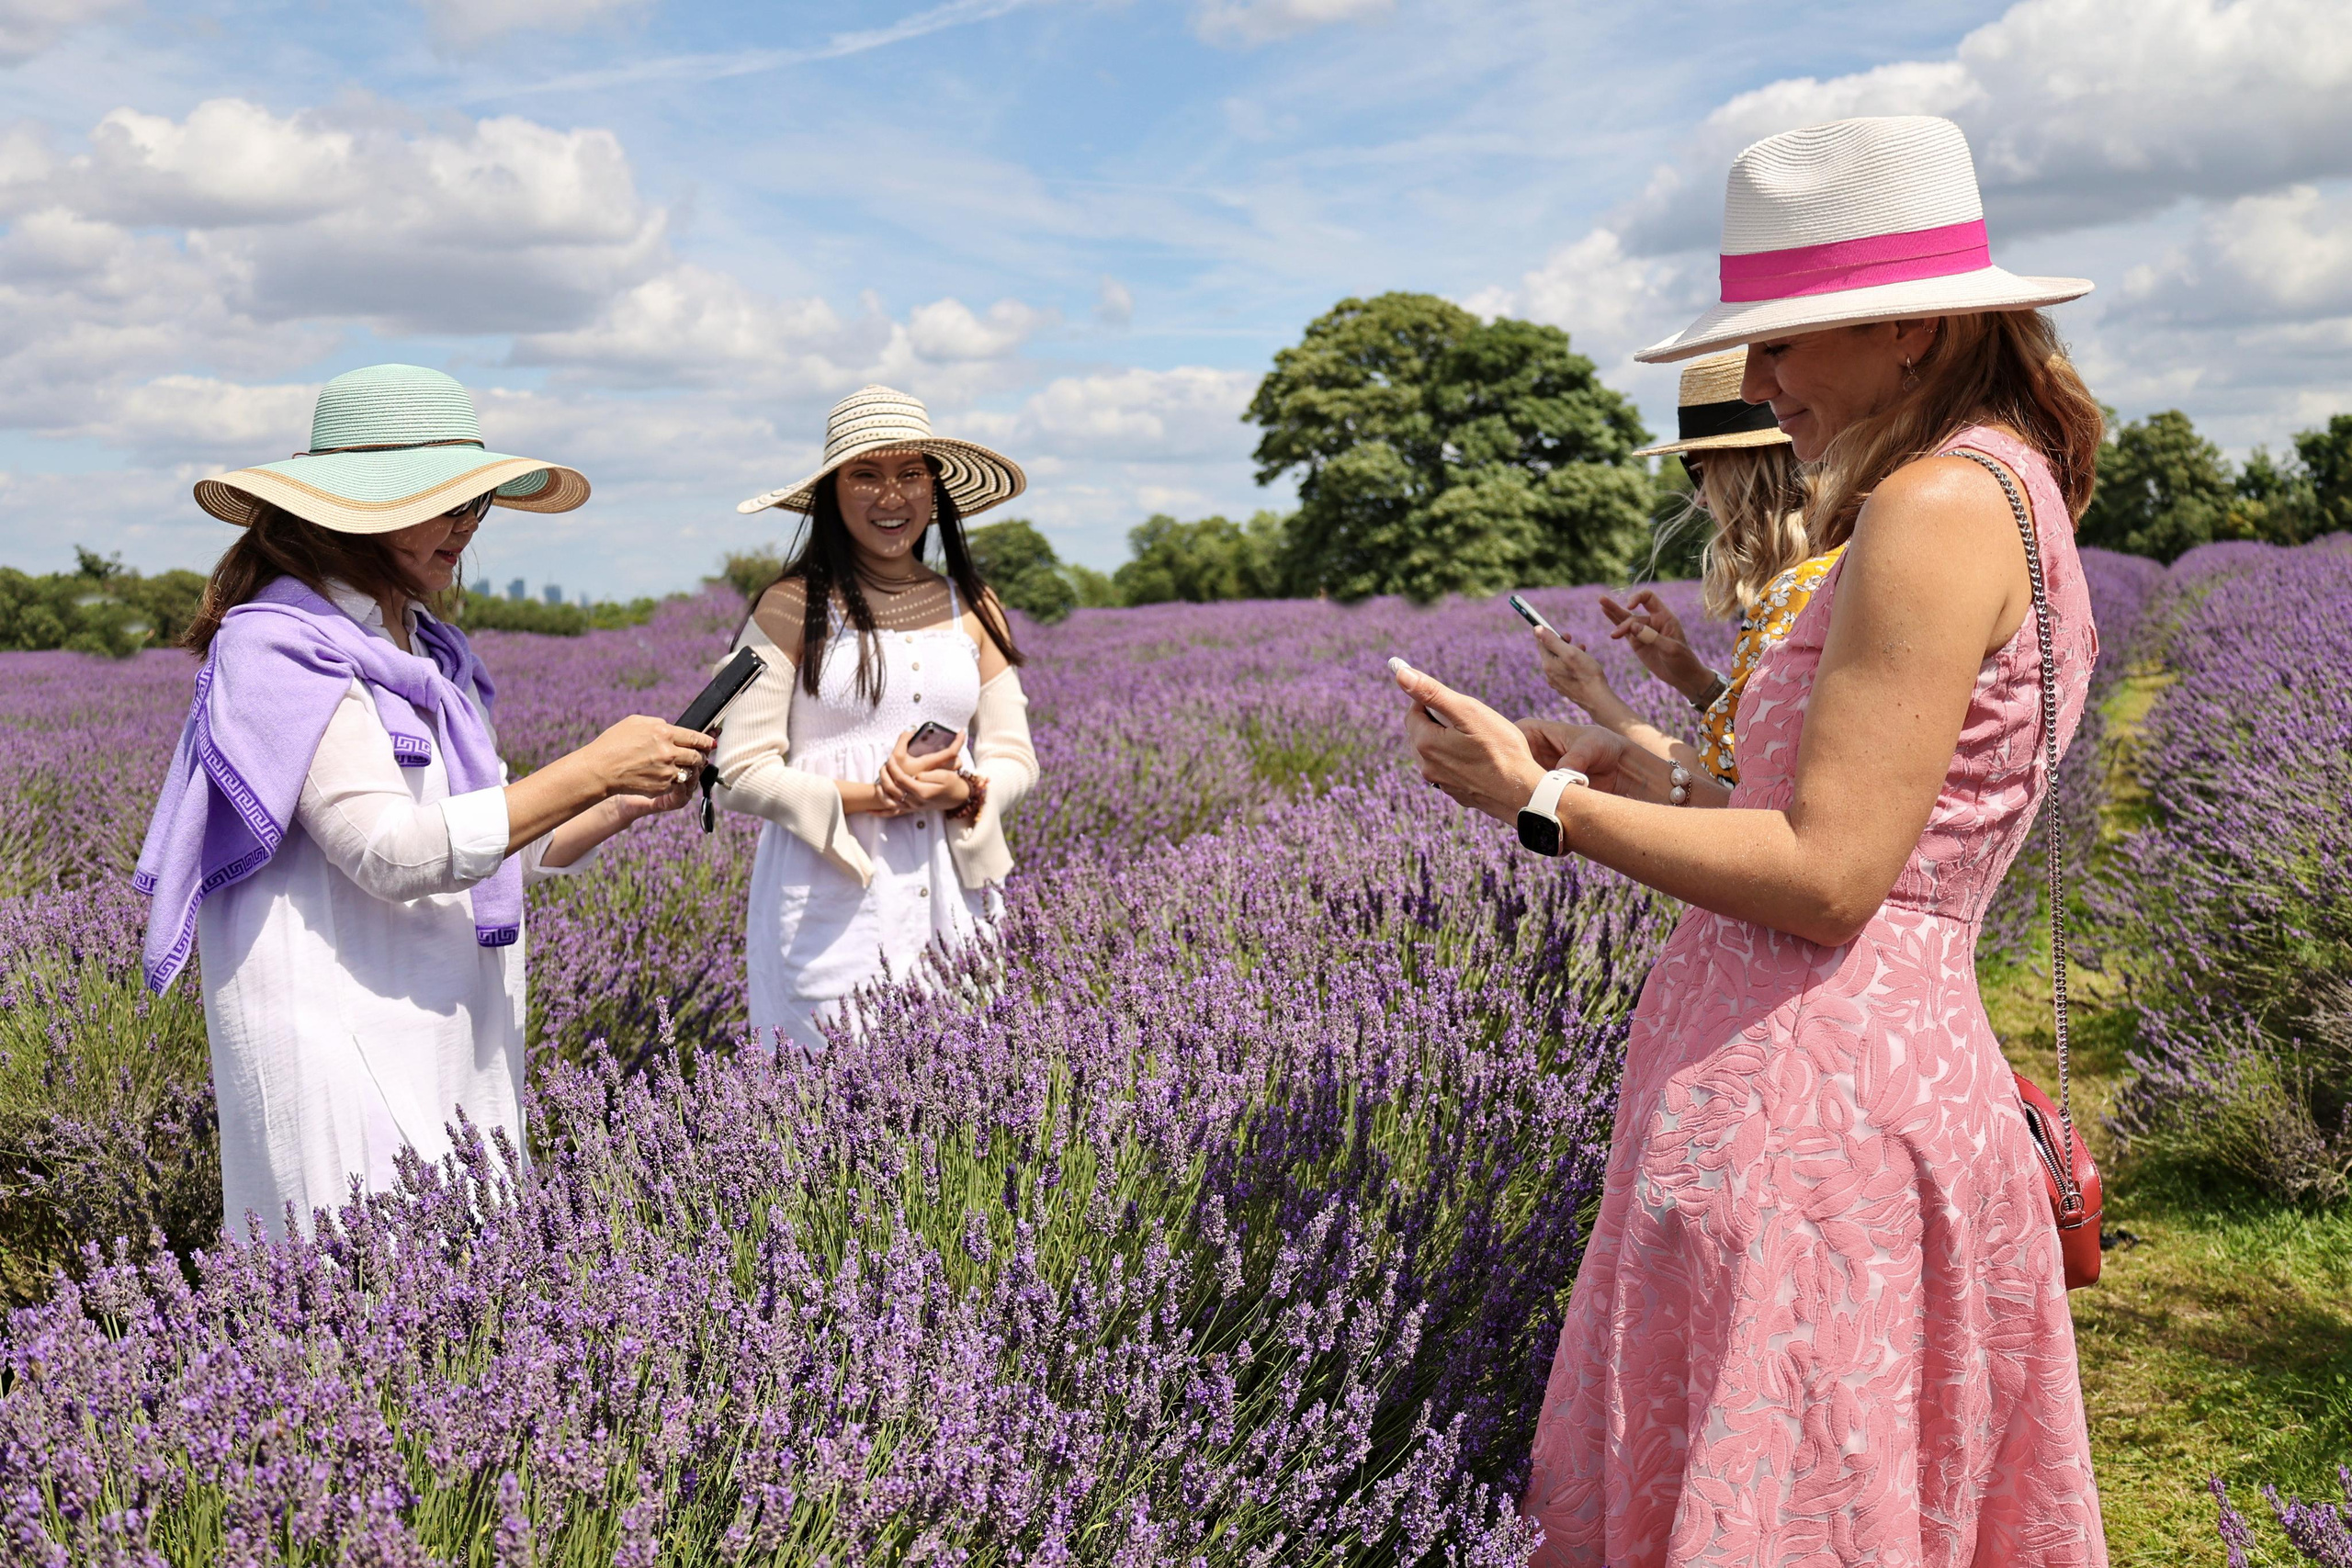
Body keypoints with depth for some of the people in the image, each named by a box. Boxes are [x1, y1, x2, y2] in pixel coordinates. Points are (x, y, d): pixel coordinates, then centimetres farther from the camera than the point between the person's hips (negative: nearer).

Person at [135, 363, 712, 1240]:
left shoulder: (419, 648, 15)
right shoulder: (282, 646, -10)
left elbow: (490, 852, 18)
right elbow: (392, 852, -20)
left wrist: (624, 806, 0)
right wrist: (591, 769, -17)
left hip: (455, 1034, 8)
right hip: (338, 1032, -8)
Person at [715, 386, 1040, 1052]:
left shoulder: (974, 609, 10)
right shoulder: (793, 608, -3)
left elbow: (1015, 758, 12)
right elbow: (738, 773, -6)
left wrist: (960, 791, -10)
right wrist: (870, 797, -16)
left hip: (952, 906, 4)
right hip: (831, 906, -3)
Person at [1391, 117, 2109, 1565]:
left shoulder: (1942, 503, -15)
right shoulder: (2013, 491, 16)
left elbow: (1828, 879, -20)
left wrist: (1545, 801, -11)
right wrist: (1660, 790, 16)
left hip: (1807, 1102, -10)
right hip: (1902, 1057, 10)